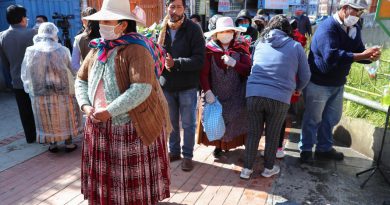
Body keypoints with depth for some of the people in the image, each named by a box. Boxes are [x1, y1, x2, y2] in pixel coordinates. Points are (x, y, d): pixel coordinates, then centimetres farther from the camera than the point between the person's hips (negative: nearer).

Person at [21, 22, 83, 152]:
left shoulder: (30, 52, -6)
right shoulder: (62, 51, -12)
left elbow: (25, 75, 1)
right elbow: (71, 71, -8)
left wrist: (32, 89, 16)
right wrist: (71, 88, 7)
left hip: (40, 94, 2)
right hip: (62, 92, -1)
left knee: (47, 120, 15)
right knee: (65, 119, 13)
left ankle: (52, 144, 26)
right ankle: (68, 143, 22)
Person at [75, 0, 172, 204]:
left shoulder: (136, 50, -15)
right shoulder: (97, 49, 8)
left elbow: (142, 88, -26)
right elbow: (81, 80, 14)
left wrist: (109, 111, -23)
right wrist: (85, 105, -4)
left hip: (133, 127, -6)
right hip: (100, 127, 6)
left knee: (134, 182, 9)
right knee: (105, 178, 16)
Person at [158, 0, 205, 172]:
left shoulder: (193, 29, -8)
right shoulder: (162, 29, 2)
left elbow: (199, 59, -15)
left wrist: (175, 63, -23)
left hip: (187, 86, -3)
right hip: (166, 85, 4)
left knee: (188, 124, 8)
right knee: (171, 122, 17)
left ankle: (187, 155, 24)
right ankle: (174, 151, 35)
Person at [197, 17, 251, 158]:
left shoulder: (241, 49, 0)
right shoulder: (209, 49, -5)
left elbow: (249, 70, -6)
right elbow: (204, 73, -9)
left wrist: (234, 63, -22)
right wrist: (207, 91, -18)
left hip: (235, 96, 1)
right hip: (215, 94, 0)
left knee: (233, 120, 3)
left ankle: (230, 144, 26)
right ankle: (218, 145, 25)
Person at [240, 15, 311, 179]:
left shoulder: (260, 44, 14)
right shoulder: (296, 46, 7)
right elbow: (305, 76, 13)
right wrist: (298, 89, 34)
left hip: (254, 94, 2)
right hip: (280, 98, -2)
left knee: (253, 133, 14)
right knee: (273, 135, 14)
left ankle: (247, 169, 21)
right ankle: (268, 168, 31)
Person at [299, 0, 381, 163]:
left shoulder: (354, 29, 5)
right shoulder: (328, 27, -21)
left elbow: (359, 53, 7)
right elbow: (332, 56, -35)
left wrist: (371, 56, -15)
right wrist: (362, 55, -36)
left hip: (338, 83, 8)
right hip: (318, 83, -8)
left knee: (332, 118, 18)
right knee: (313, 119, 5)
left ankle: (324, 148, 35)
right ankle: (306, 150, 21)